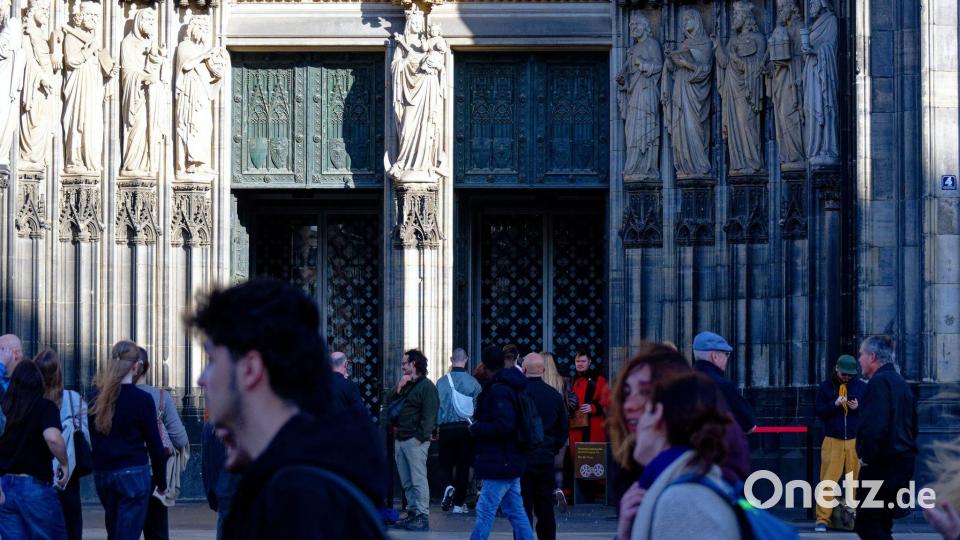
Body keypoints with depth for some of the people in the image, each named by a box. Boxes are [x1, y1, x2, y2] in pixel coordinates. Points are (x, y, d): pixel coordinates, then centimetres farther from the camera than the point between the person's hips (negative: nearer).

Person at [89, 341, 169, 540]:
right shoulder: (142, 400, -9)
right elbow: (154, 445, -5)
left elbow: (90, 438, 9)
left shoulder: (97, 397, 5)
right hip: (133, 474, -5)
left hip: (102, 474, 5)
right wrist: (161, 481, 5)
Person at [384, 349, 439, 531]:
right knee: (407, 482, 10)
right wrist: (398, 389, 1)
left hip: (415, 441, -9)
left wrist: (420, 437, -19)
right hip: (401, 439, 9)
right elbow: (389, 405, 15)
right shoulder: (405, 385, 20)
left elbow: (428, 416, -13)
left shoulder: (426, 386, -6)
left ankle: (422, 517, -12)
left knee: (418, 480, -11)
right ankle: (412, 513, 15)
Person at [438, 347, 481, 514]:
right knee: (463, 466, 8)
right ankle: (458, 503, 9)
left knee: (446, 464, 12)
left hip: (446, 429, 0)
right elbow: (478, 408, -2)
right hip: (466, 429, 0)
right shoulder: (473, 382, -6)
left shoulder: (442, 382, -6)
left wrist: (435, 428, 7)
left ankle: (449, 486, -17)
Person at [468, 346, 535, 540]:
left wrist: (476, 428, -13)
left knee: (485, 512, -7)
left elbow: (504, 425, -26)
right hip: (510, 462, 10)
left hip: (499, 463, -10)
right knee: (515, 511, 12)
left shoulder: (499, 391, -17)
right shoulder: (510, 387, 13)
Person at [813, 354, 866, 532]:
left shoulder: (861, 387, 9)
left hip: (855, 441, 1)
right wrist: (834, 404, -13)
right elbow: (819, 411, 3)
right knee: (827, 480, -7)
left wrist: (858, 407, -10)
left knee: (856, 481, -1)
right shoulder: (825, 387, 8)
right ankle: (822, 520, -8)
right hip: (832, 441, -1)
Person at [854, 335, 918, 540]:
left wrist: (866, 456, -16)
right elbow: (912, 427, 23)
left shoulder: (879, 382, -14)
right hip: (902, 463, 10)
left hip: (882, 465, -10)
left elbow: (874, 426, -25)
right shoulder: (901, 383, 17)